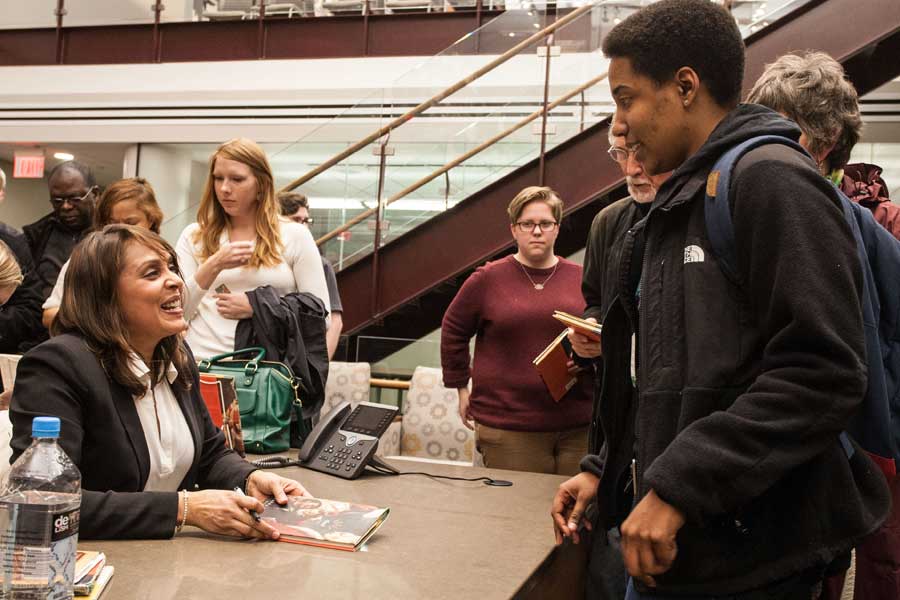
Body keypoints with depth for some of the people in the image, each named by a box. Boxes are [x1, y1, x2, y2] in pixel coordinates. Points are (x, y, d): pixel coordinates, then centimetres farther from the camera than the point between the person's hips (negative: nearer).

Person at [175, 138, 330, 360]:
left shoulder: (295, 236, 5)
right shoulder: (194, 235, 12)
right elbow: (176, 314, 6)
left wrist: (257, 307, -7)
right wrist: (213, 267, -7)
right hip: (201, 359, 2)